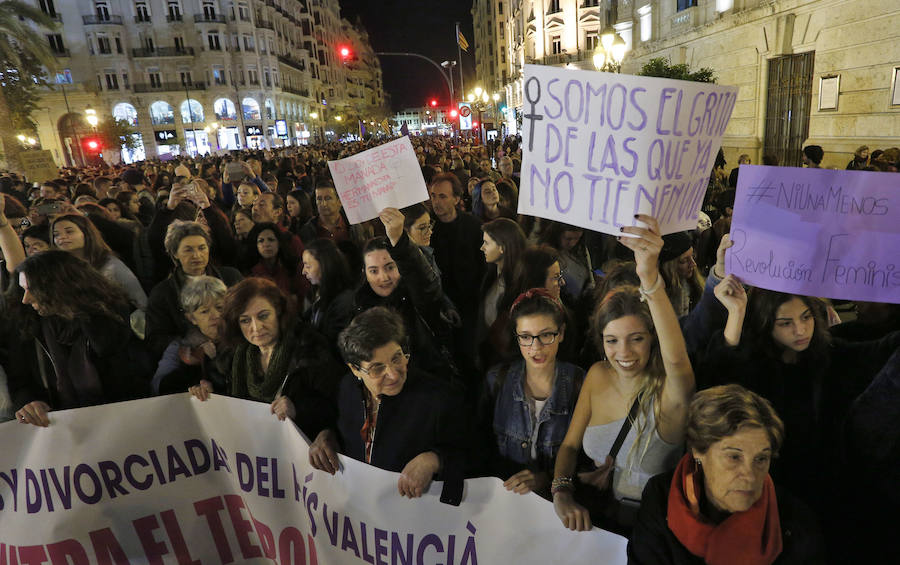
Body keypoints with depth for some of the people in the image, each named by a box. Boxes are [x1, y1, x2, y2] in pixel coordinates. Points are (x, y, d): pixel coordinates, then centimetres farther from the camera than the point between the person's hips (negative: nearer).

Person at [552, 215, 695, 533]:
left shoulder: (667, 393, -20)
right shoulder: (598, 376, -4)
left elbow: (676, 359, -45)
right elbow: (570, 445, 4)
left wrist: (649, 276, -57)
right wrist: (562, 492, -15)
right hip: (593, 517, 4)